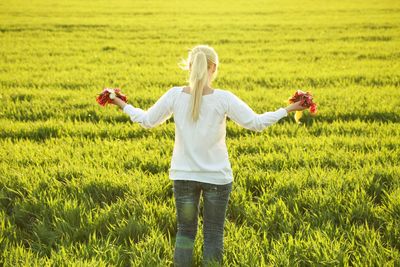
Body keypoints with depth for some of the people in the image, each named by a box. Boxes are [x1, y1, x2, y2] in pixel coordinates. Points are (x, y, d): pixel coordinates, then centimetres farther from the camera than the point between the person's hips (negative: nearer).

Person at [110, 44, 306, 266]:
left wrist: (123, 106, 20)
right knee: (213, 234, 11)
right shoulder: (223, 99, -14)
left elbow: (147, 121, 3)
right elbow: (256, 123, -9)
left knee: (185, 231, 14)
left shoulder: (174, 95, -8)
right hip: (217, 176, -2)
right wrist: (288, 110, 2)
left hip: (183, 175, 2)